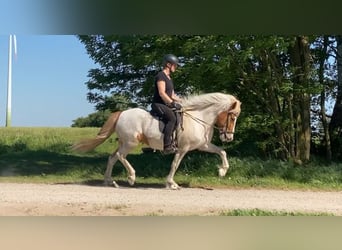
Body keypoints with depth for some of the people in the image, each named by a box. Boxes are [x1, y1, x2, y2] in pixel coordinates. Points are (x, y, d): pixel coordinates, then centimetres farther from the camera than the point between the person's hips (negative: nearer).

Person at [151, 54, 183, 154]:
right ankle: (167, 146, -36)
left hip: (166, 105, 10)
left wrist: (182, 101, 10)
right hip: (158, 104, -10)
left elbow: (172, 95, 23)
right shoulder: (161, 76, -10)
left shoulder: (169, 78, 20)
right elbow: (161, 93, -20)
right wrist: (173, 103, -23)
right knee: (172, 118, -31)